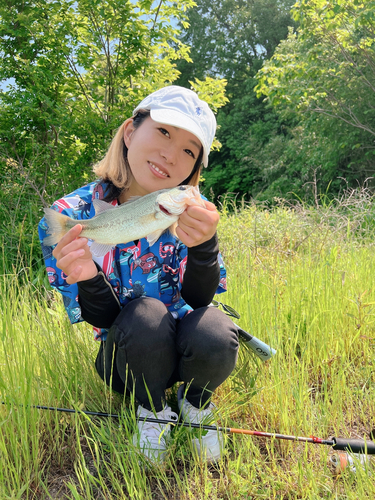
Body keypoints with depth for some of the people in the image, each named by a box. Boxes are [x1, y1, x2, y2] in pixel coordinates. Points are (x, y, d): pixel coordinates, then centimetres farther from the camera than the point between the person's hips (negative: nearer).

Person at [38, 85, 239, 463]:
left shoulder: (191, 208, -12)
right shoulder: (70, 216, -16)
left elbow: (199, 299, -18)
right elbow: (104, 318, -14)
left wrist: (204, 244, -38)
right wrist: (89, 279, -37)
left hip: (184, 348, 2)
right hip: (127, 358, -1)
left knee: (214, 337, -32)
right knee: (145, 315, -33)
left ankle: (196, 404, 5)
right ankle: (152, 411, -1)